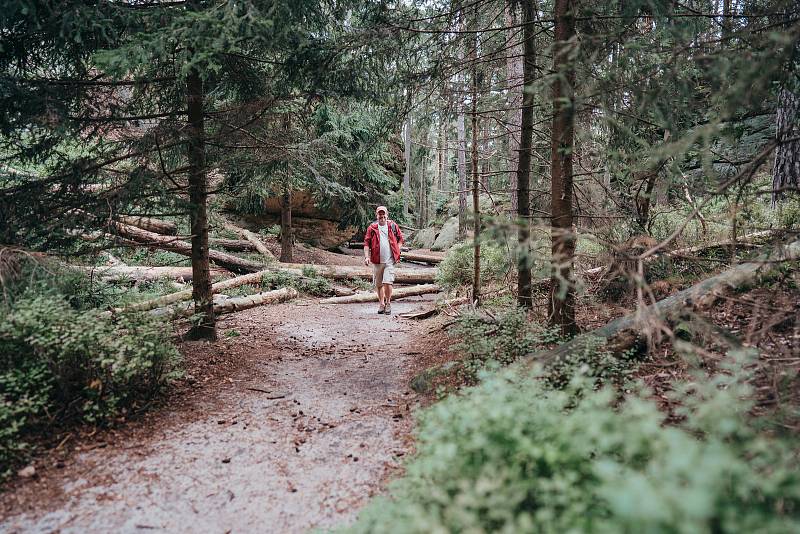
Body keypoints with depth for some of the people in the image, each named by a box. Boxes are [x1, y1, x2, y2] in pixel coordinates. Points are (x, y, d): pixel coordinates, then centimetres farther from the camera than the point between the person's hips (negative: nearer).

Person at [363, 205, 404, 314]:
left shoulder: (393, 226, 5)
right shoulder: (372, 228, 2)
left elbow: (400, 239, 14)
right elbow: (366, 243, 1)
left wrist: (397, 251, 4)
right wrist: (367, 256, -10)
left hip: (390, 260, -1)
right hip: (377, 260, 2)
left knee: (387, 282, -12)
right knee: (378, 284, 10)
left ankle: (388, 303, 6)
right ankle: (381, 303, 25)